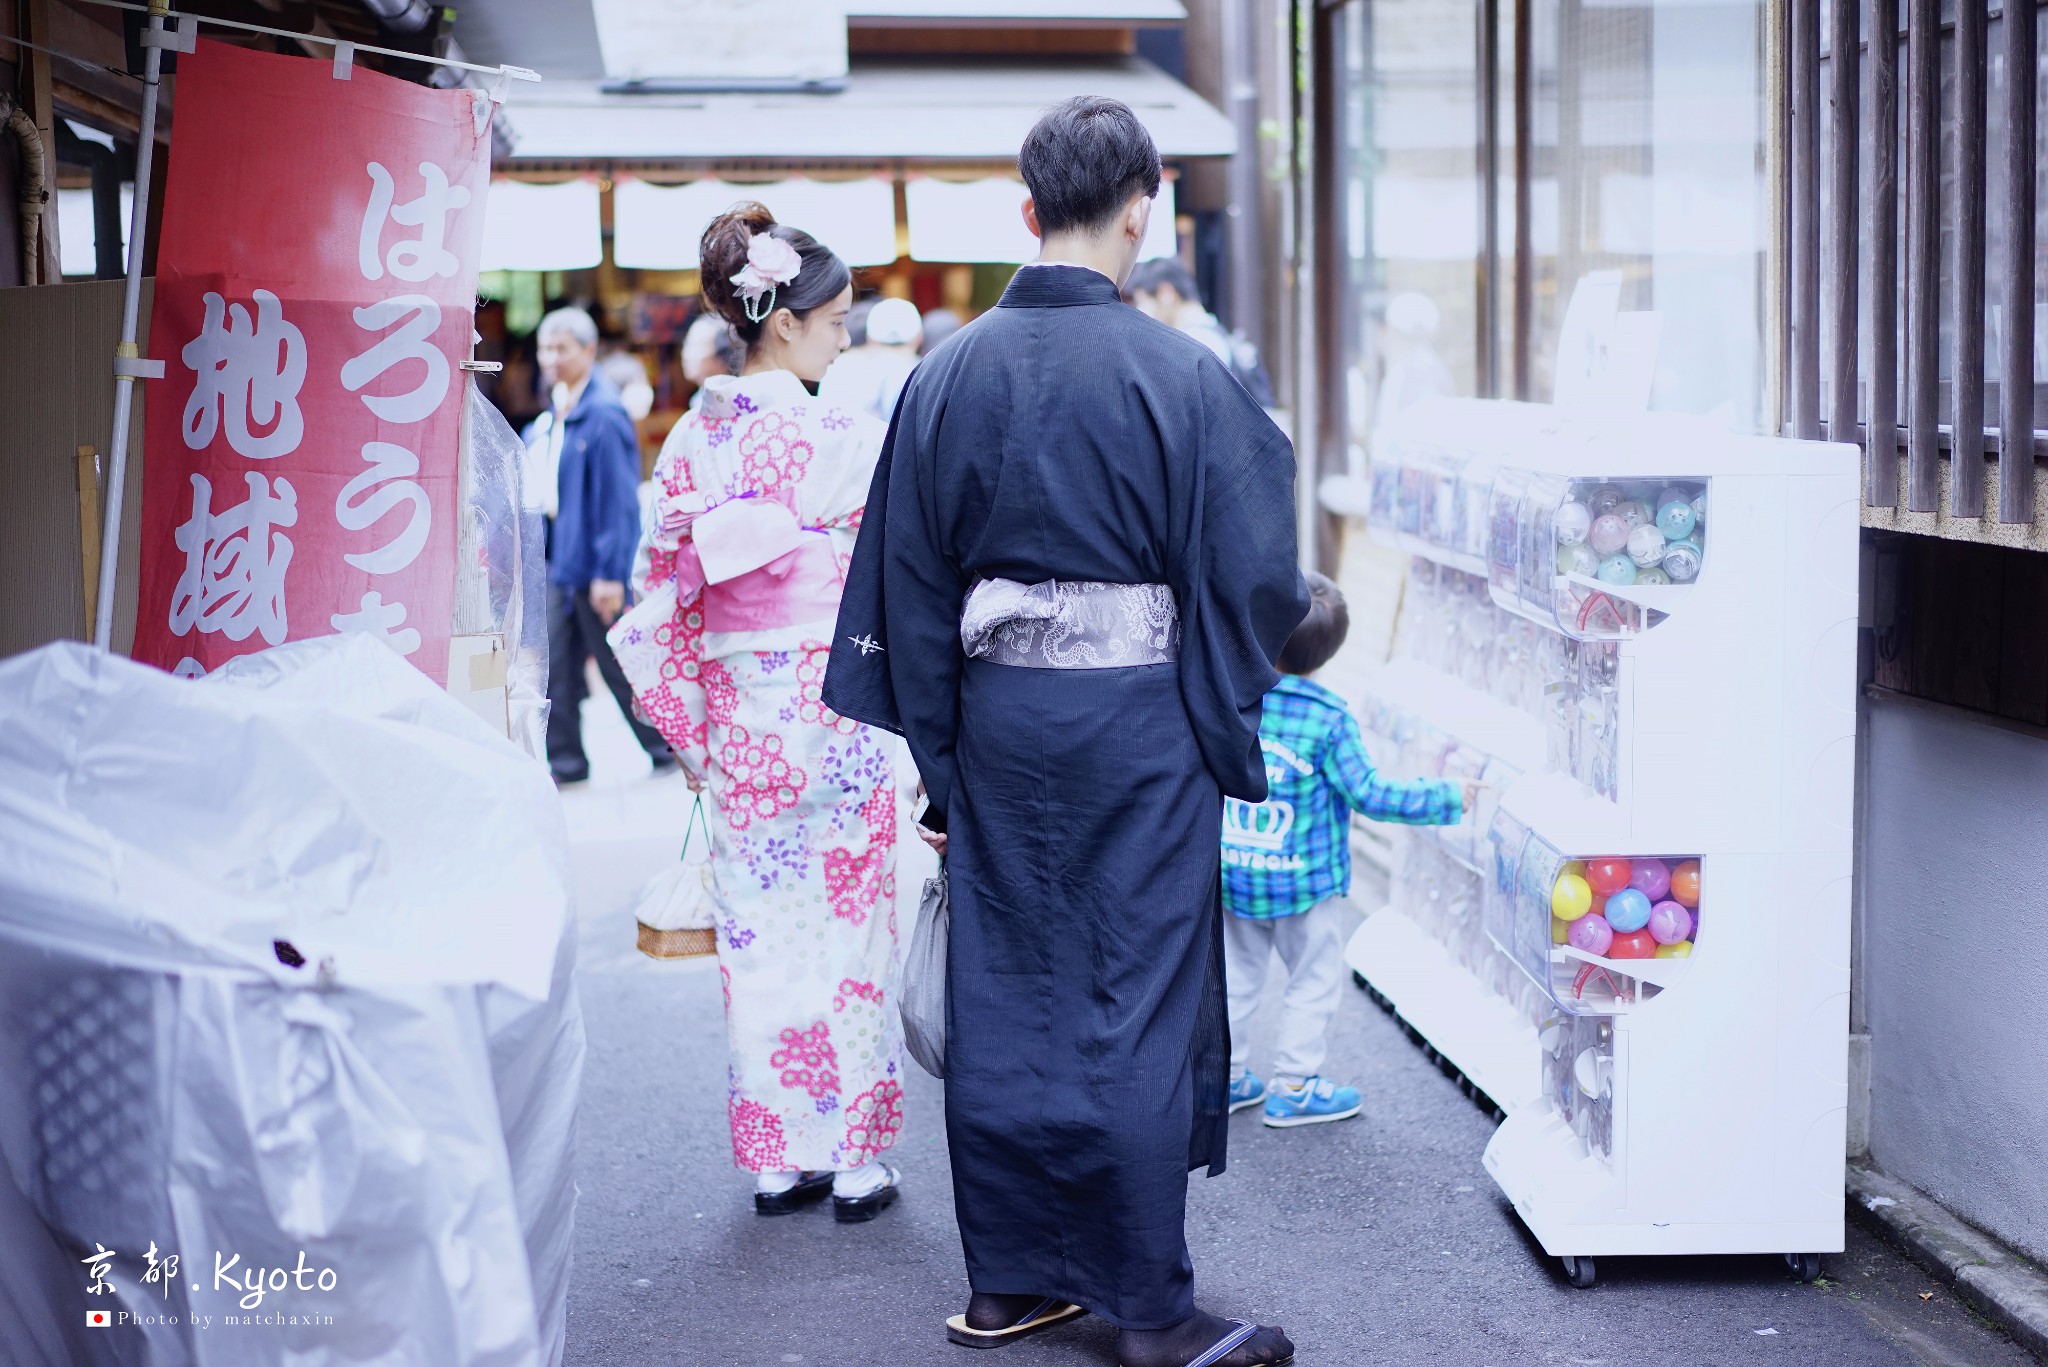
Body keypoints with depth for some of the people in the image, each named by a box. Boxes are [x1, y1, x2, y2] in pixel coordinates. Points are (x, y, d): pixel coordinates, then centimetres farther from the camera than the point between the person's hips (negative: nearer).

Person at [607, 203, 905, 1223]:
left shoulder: (691, 441, 3)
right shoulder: (845, 440, -13)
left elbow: (666, 602, 6)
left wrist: (691, 734, 11)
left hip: (737, 718, 5)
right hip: (833, 711, -5)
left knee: (758, 936, 10)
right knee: (846, 930, 5)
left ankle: (779, 1157, 18)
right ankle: (856, 1161, 12)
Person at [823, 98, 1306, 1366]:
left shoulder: (949, 374, 2)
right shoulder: (1180, 376, -10)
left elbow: (906, 583, 6)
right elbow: (1247, 577, -7)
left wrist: (939, 756, 13)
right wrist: (1228, 742, 4)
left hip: (998, 717, 4)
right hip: (1138, 723, -4)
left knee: (1000, 998, 12)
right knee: (1138, 1002, 3)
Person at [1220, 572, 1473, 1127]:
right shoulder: (1329, 717, -19)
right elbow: (1368, 795, -16)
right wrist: (1447, 798, -9)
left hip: (1232, 874, 4)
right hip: (1304, 881, -4)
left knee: (1236, 975, 19)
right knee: (1314, 979, 12)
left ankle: (1225, 1076, 27)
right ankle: (1294, 1088, 17)